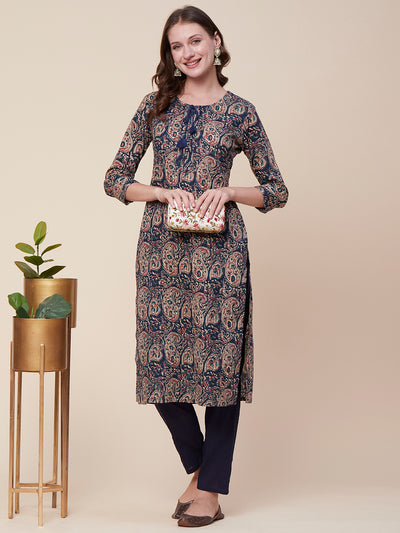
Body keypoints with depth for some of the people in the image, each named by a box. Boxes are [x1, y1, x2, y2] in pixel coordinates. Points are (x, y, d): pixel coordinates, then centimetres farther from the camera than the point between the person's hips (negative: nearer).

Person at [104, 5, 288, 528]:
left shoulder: (239, 112, 5)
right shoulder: (156, 106, 9)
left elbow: (277, 190, 8)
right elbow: (115, 178, 9)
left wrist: (228, 192, -10)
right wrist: (165, 191, -8)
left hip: (219, 247, -2)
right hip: (161, 245, 3)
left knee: (219, 360, -1)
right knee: (160, 362, 4)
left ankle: (211, 489, 10)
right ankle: (198, 468, 25)